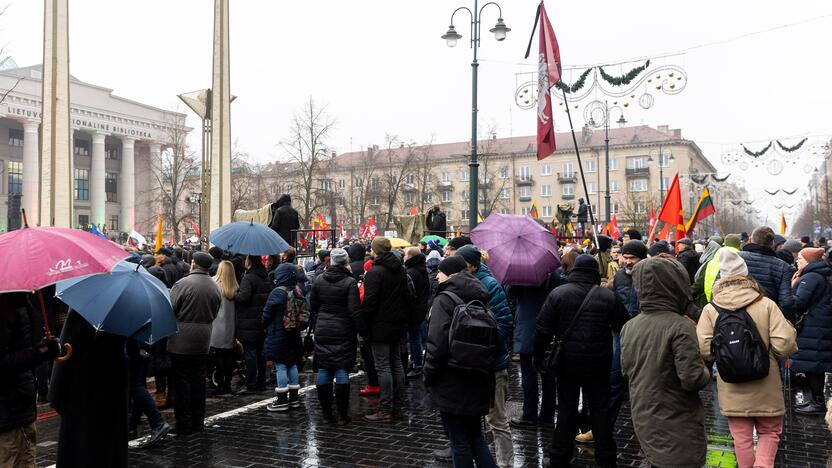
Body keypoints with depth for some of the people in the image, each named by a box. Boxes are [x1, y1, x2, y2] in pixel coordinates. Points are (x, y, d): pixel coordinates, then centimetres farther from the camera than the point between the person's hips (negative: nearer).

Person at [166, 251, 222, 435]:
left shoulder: (182, 284, -15)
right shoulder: (215, 287, 5)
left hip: (181, 340, -5)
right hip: (203, 340, 6)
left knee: (182, 381, 2)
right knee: (198, 380, 13)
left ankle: (183, 424, 6)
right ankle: (198, 422, 19)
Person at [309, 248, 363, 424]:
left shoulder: (319, 281, 2)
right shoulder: (350, 282, -12)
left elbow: (312, 305, 11)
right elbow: (355, 311, -15)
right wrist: (362, 329, -8)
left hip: (322, 332, 4)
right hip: (344, 332, -3)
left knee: (323, 371, 9)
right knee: (342, 371, 1)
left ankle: (326, 414, 13)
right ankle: (342, 415, 4)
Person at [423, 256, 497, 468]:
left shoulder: (444, 300, -14)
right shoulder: (479, 299, 8)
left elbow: (437, 344, -21)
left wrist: (428, 376, -8)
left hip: (453, 385, -7)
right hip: (477, 383, 7)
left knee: (459, 441, 3)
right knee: (475, 435, 19)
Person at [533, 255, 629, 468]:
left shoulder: (557, 294, -5)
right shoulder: (609, 297, -5)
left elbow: (543, 329, -4)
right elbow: (625, 327, 2)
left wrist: (538, 356, 5)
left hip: (567, 362, 0)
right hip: (598, 365, 0)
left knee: (566, 410, 9)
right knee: (600, 410, 10)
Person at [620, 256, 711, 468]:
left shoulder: (629, 327, 0)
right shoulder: (680, 327, -19)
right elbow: (692, 379, -21)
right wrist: (706, 372, -2)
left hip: (643, 422, 6)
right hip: (677, 428, -6)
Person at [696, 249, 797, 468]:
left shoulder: (710, 309, -6)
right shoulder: (766, 305, -8)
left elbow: (703, 349, -14)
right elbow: (784, 345, -15)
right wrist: (769, 355, 7)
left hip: (731, 389, 1)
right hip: (765, 387, -1)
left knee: (742, 439, 14)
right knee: (769, 432, 17)